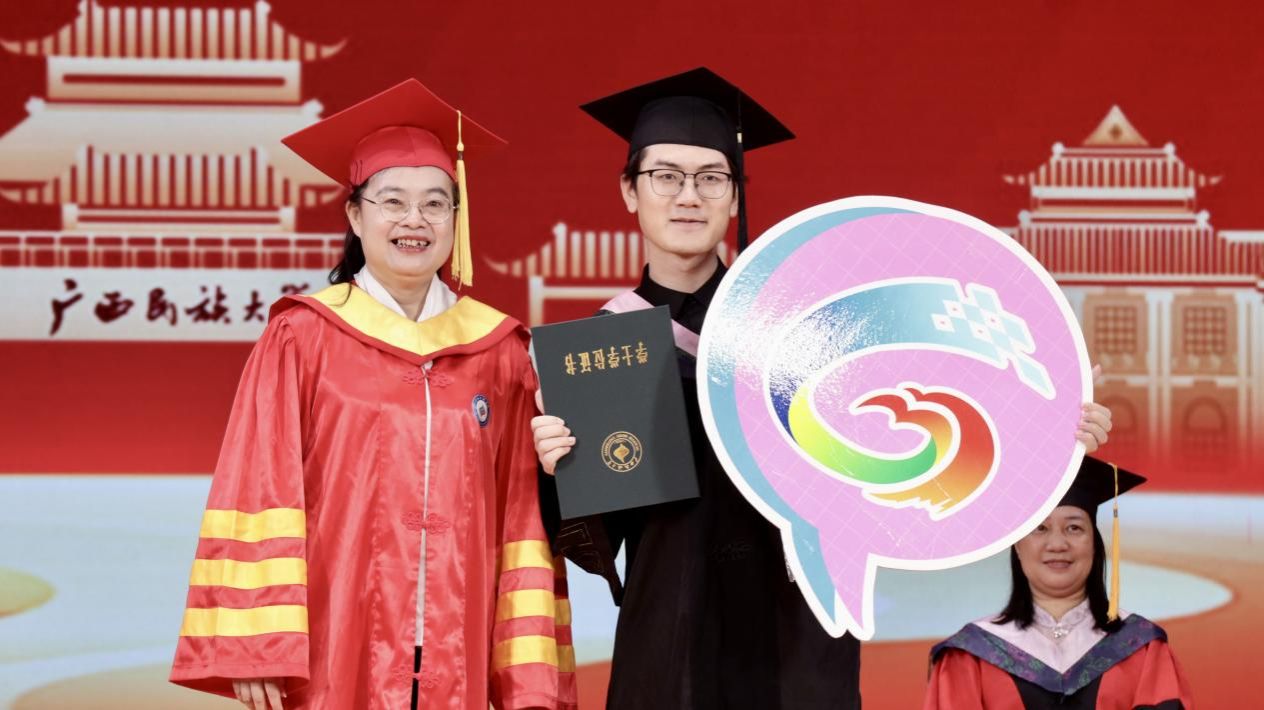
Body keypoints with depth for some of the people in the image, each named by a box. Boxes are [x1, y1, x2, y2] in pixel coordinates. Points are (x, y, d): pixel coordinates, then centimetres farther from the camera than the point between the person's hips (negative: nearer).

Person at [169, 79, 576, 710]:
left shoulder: (497, 350, 8)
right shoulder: (303, 338, 0)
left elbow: (521, 512, 7)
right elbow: (258, 494, -3)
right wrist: (254, 648, -10)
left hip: (458, 656, 2)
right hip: (334, 656, -2)